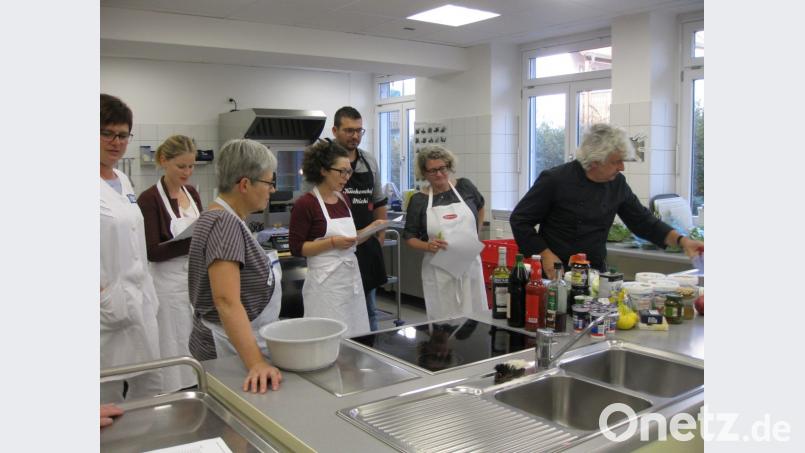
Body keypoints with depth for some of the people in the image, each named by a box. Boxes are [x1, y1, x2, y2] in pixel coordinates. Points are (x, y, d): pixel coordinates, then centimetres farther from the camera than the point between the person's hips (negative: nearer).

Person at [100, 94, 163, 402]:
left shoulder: (123, 181, 12)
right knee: (108, 404, 4)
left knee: (152, 395, 15)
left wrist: (149, 298, 17)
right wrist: (106, 301, -18)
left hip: (139, 307, 8)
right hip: (110, 313, -8)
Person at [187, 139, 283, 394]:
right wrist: (256, 363, -39)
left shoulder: (221, 218, 7)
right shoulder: (225, 223, -23)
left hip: (234, 345, 10)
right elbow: (226, 301, -32)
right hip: (232, 351, -10)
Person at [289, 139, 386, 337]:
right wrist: (332, 242, -19)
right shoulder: (305, 204, -11)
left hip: (351, 277, 7)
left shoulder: (344, 200, 10)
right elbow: (297, 248, -11)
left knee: (355, 339, 10)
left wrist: (370, 229, 2)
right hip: (326, 282, -7)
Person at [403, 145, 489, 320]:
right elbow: (409, 237, 3)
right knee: (442, 321, 3)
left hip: (470, 265, 2)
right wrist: (427, 246, -16)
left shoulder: (465, 186, 2)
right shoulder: (418, 200, -3)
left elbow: (480, 207, 22)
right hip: (439, 271, -2)